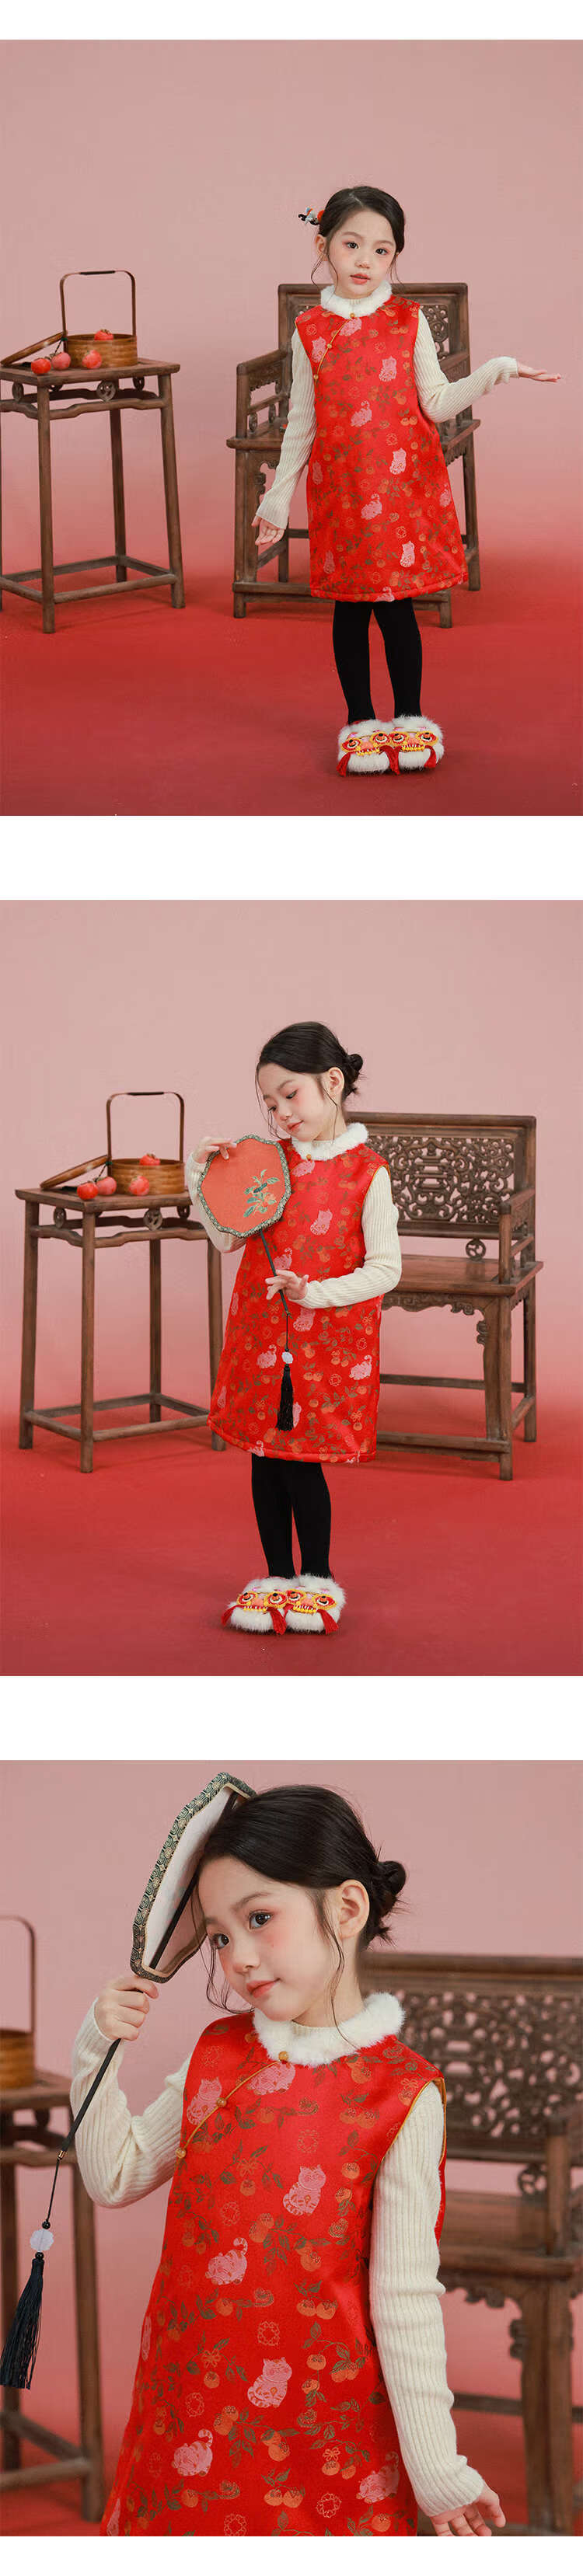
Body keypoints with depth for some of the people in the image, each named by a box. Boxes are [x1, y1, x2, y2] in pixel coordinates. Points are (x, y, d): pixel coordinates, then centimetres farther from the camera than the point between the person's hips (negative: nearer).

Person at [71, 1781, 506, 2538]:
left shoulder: (402, 2097, -12)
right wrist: (97, 2050, 2)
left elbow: (405, 2298, -9)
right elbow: (116, 2177, 13)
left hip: (320, 2431, -4)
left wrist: (437, 2469, -7)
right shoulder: (216, 2055, 4)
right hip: (186, 2414, 5)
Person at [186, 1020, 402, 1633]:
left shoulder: (366, 1172, -10)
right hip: (261, 1330, 4)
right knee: (266, 1455, 8)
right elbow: (228, 1238, 9)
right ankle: (277, 1576, 22)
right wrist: (200, 1174, -1)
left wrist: (317, 1293, -22)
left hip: (328, 1338, -4)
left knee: (300, 1459, -2)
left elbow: (385, 1268, -10)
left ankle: (318, 1578, 15)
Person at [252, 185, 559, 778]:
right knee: (349, 607, 5)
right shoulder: (311, 331, 3)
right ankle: (360, 722, 16)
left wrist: (497, 370, -10)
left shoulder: (408, 321, 1)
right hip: (339, 493, 1)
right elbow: (301, 424, 8)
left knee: (397, 605, 0)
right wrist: (276, 499, 9)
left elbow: (436, 403, 0)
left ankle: (409, 718, 13)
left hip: (403, 487, -1)